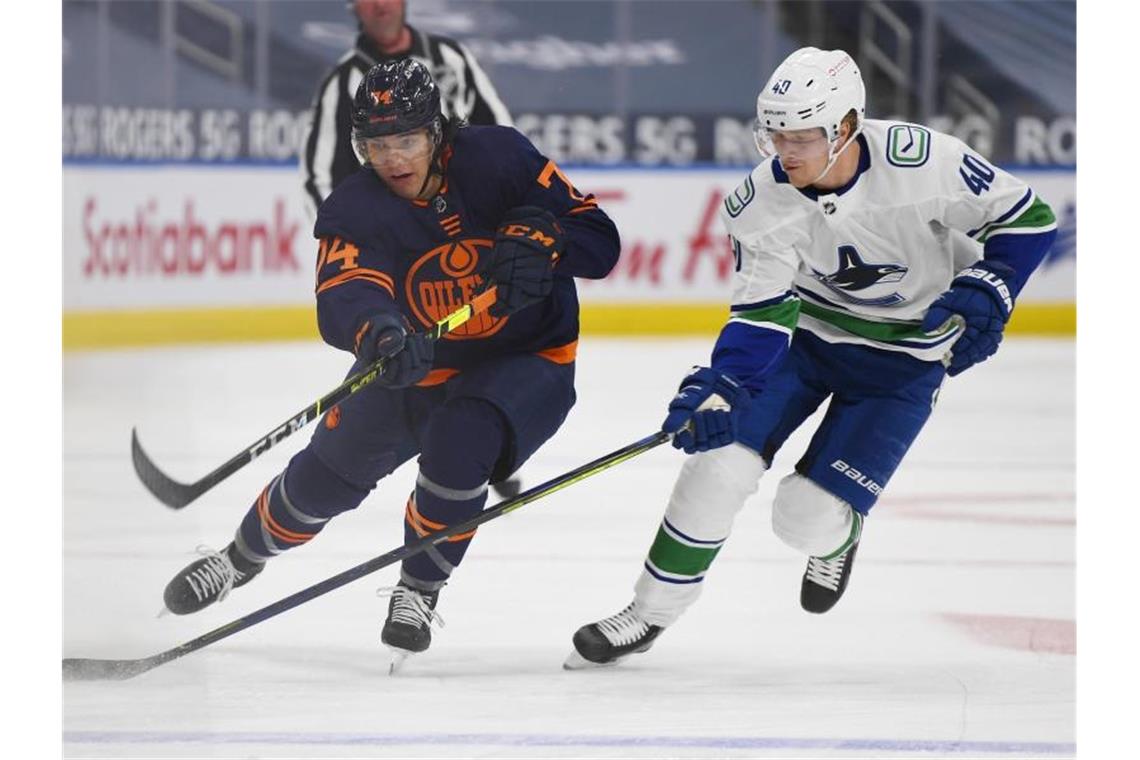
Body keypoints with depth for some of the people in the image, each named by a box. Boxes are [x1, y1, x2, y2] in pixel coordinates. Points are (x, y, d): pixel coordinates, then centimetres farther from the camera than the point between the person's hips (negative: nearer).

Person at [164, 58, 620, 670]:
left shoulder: (499, 158, -19)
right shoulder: (355, 209, -17)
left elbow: (600, 241, -17)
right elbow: (342, 297, -37)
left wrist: (540, 241, -38)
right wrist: (377, 331, -60)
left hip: (525, 360, -3)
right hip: (415, 362, 3)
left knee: (459, 442, -31)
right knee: (326, 474, 7)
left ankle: (419, 590, -9)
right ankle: (241, 557, 38)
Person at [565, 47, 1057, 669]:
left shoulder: (921, 162, -29)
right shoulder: (762, 201, -18)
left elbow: (1025, 218, -15)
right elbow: (760, 315, -14)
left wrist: (982, 295, -26)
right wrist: (716, 389, -28)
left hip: (905, 354, -3)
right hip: (805, 331, 3)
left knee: (807, 516, -12)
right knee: (719, 462, -13)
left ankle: (837, 534, 27)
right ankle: (649, 615, 5)